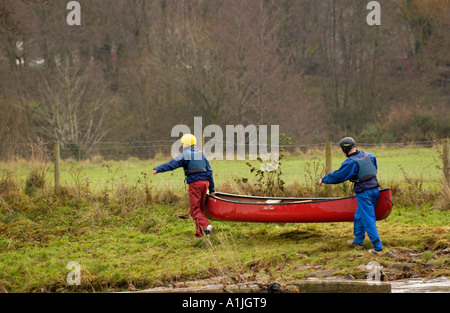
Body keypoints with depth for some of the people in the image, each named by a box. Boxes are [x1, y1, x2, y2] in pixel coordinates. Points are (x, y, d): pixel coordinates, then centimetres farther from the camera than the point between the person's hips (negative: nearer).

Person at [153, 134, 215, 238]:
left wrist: (157, 169, -12)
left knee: (195, 210, -6)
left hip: (195, 183, -6)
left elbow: (172, 164, -12)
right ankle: (199, 233, 12)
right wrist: (212, 189, 22)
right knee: (200, 209, 13)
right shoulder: (202, 154, 19)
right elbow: (209, 171, 19)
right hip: (205, 182, 6)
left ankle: (206, 225, -28)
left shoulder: (185, 154, -1)